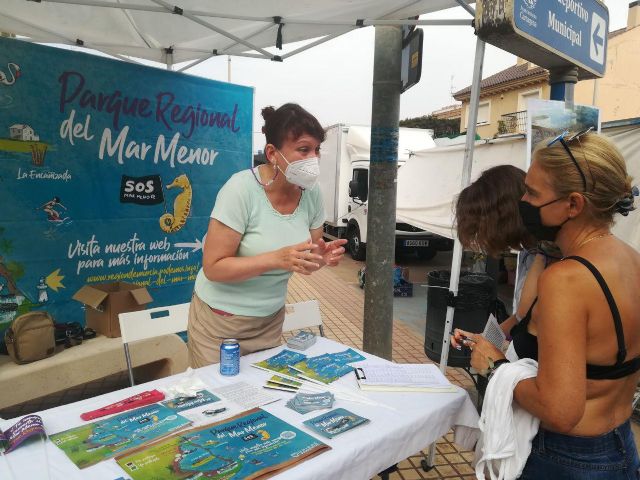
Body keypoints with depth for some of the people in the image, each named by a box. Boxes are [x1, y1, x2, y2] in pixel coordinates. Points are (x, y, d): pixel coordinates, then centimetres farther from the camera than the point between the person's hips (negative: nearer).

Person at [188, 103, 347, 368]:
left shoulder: (311, 192, -7)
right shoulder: (242, 188, -22)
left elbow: (305, 262, 4)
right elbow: (213, 268, -22)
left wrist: (321, 256, -19)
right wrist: (278, 258, -32)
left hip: (271, 319, 5)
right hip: (220, 322, -4)